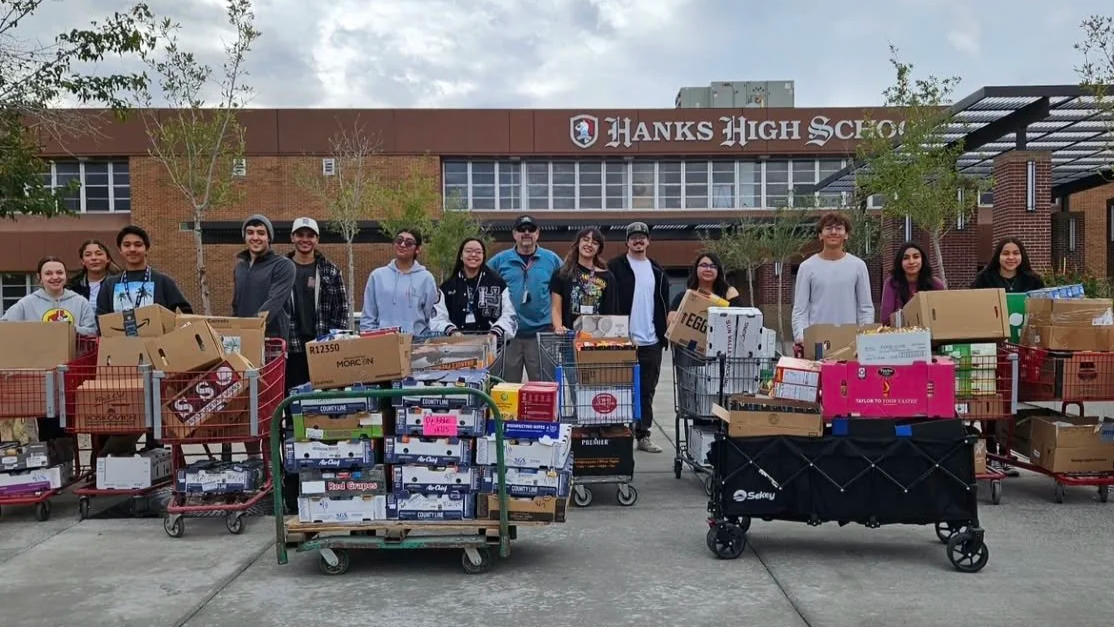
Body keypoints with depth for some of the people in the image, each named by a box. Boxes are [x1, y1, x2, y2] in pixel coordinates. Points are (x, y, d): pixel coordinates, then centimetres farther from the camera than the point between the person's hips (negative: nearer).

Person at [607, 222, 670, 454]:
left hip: (651, 342, 4)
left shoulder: (657, 271, 12)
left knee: (647, 391, 9)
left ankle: (643, 435, 17)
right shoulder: (616, 267, -2)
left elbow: (663, 306, 15)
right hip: (623, 340, -4)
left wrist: (663, 334, 9)